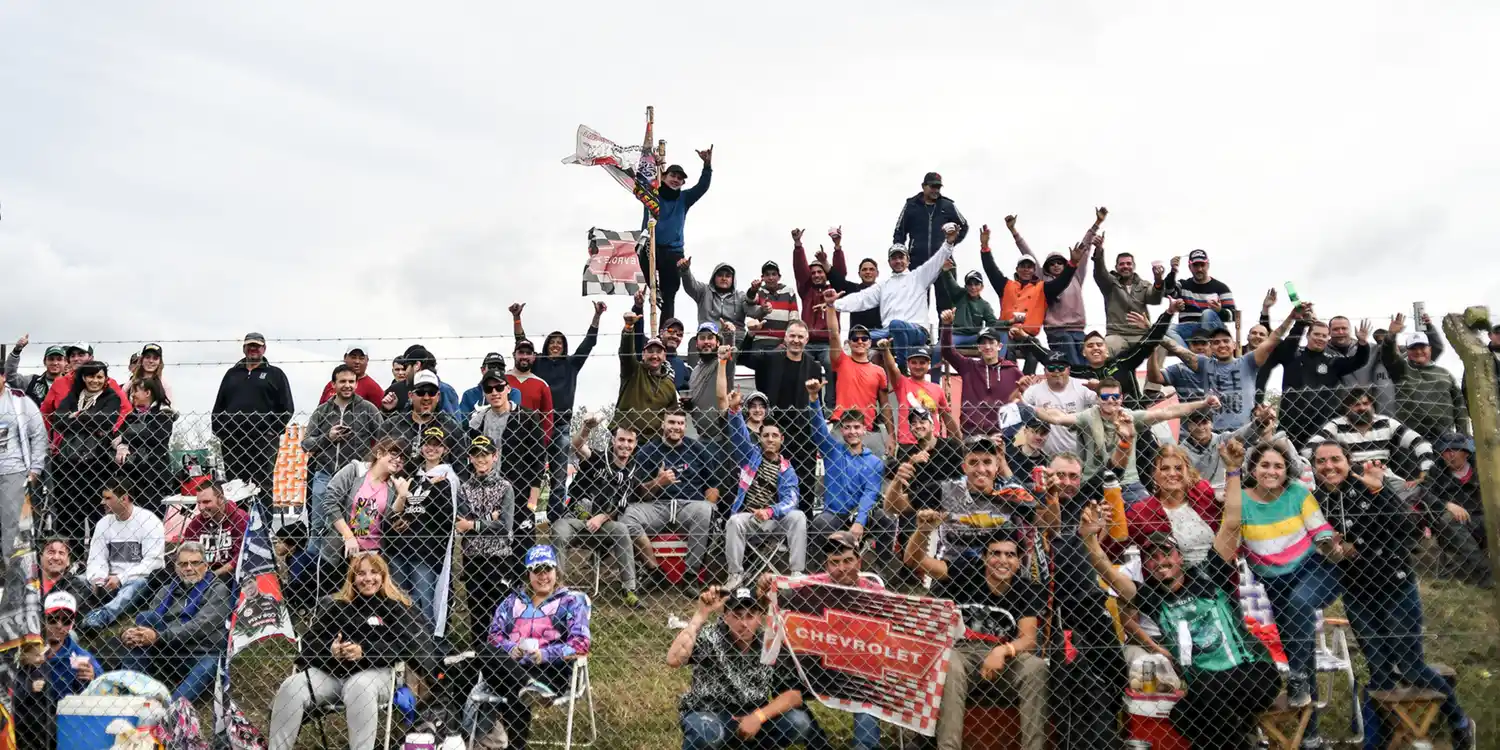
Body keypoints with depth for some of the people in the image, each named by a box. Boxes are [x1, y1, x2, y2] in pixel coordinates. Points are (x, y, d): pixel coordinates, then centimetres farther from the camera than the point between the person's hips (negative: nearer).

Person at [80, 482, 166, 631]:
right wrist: (98, 580, -16)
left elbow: (153, 561, -12)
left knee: (136, 585, -38)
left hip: (142, 580, -5)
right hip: (112, 581, 5)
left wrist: (121, 578, -20)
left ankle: (100, 616, -62)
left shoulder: (149, 520, -5)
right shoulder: (103, 523, 12)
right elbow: (96, 559, 6)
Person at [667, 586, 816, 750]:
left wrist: (758, 717, -23)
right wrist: (701, 615, -36)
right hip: (707, 714, -4)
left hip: (753, 715, 4)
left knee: (800, 723, -17)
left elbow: (794, 694, -8)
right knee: (706, 731, -37)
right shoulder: (710, 638, -17)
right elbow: (674, 661, -35)